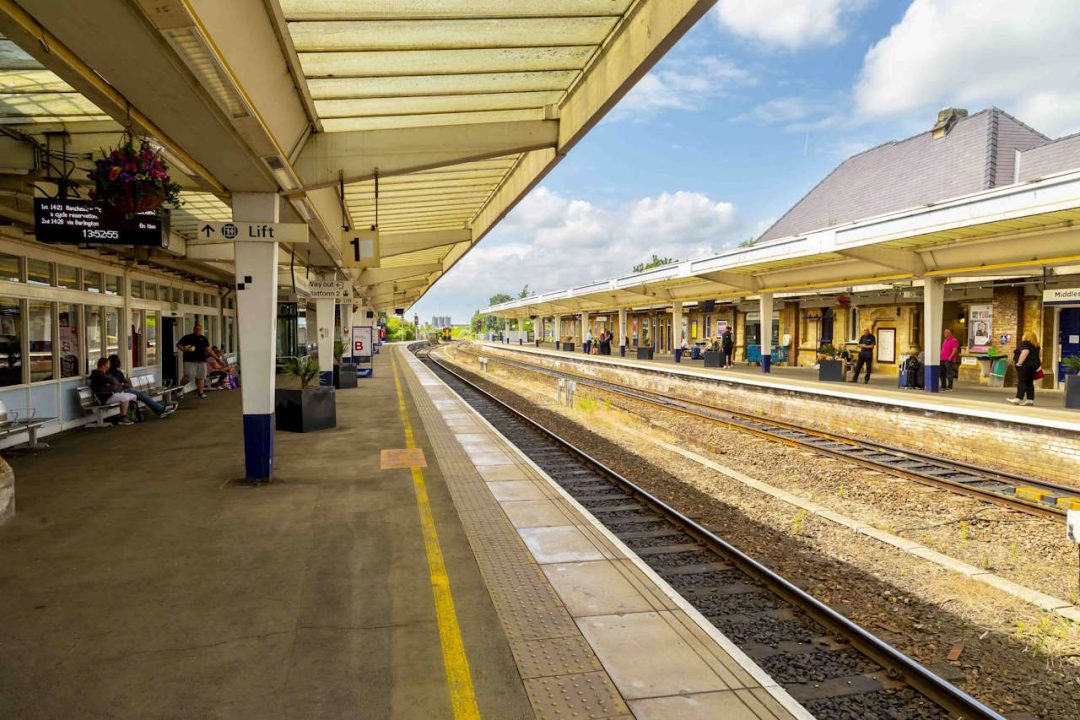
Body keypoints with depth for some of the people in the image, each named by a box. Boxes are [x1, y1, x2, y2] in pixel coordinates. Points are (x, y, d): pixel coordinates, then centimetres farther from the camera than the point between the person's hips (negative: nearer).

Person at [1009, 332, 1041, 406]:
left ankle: (1018, 399, -16)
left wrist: (1019, 363, -23)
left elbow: (1025, 352, -25)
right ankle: (1030, 399, 7)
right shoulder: (1035, 345, 17)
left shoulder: (1025, 343, -11)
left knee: (1021, 382, -11)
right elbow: (1037, 356, 23)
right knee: (1029, 383, 9)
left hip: (1025, 365, -9)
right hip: (1033, 365, 9)